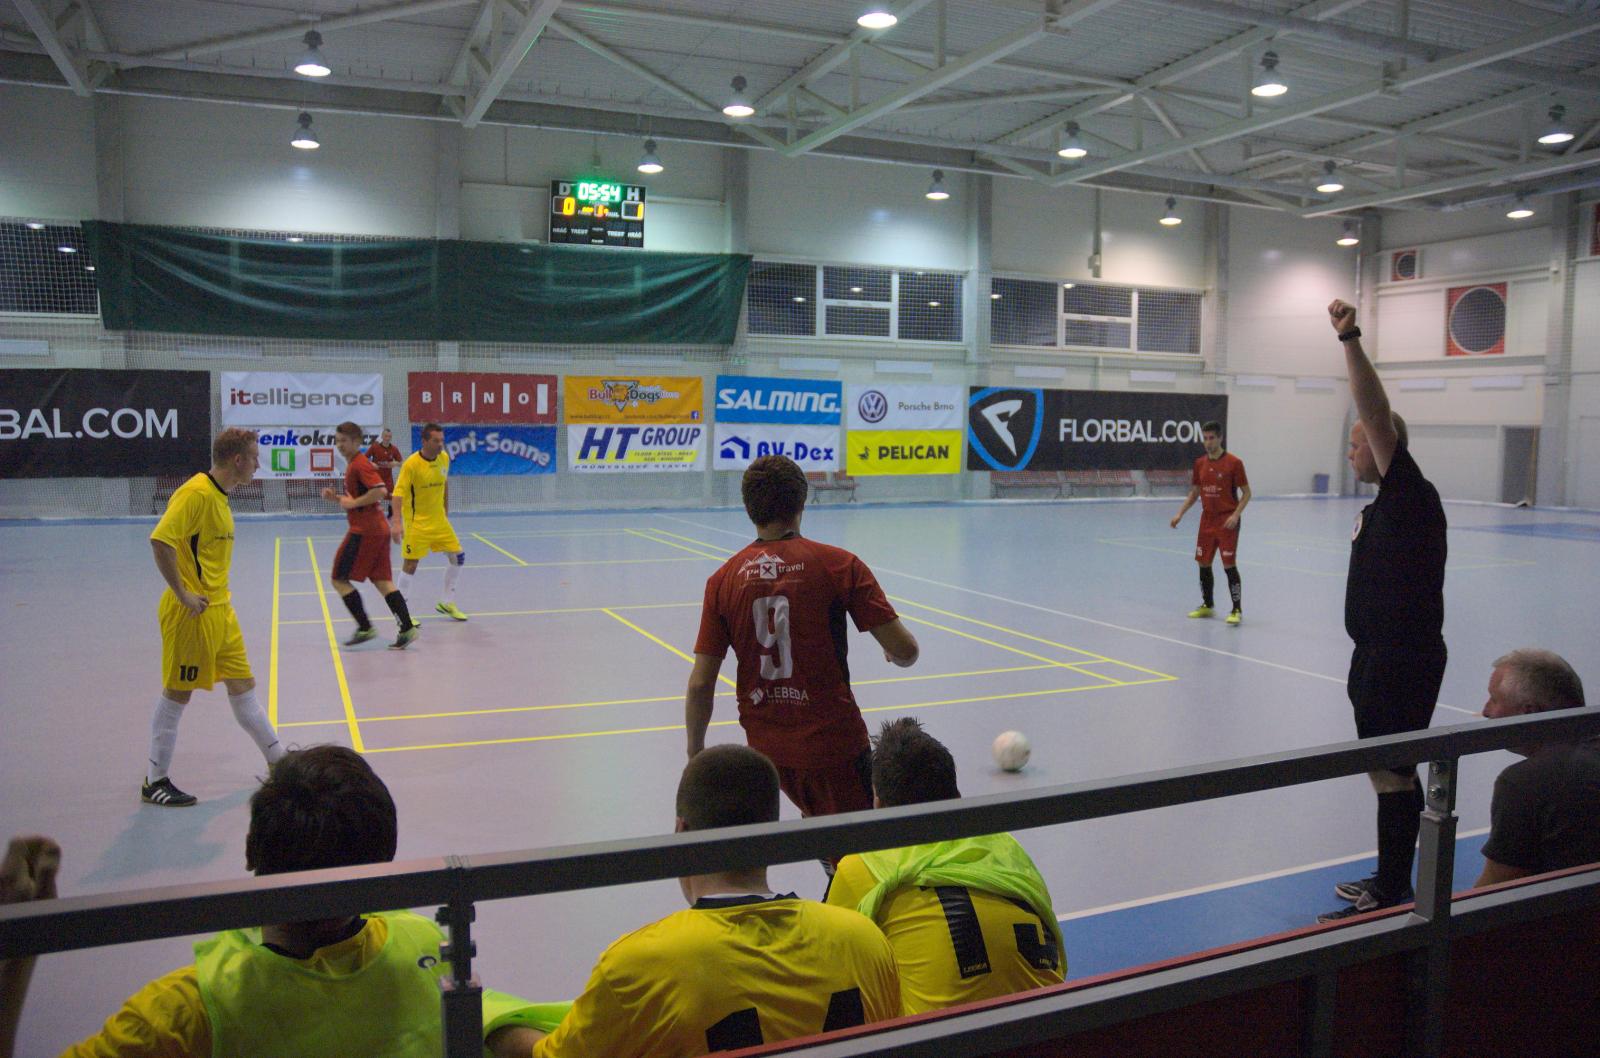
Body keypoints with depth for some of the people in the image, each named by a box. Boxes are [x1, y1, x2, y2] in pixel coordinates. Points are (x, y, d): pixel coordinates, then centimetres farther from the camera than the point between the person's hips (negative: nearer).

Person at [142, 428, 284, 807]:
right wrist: (182, 594, -24)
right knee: (177, 692, 2)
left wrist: (218, 594, 15)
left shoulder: (219, 497, 12)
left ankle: (278, 762, 24)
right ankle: (154, 781, 15)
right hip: (193, 614, -9)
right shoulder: (196, 493, -17)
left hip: (220, 610, 9)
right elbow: (160, 540, -25)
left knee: (242, 685, 15)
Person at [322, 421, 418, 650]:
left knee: (340, 579, -2)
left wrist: (352, 503, -17)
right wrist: (337, 498, 14)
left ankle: (365, 628, 0)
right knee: (381, 580, 7)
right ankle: (407, 628, 2)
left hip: (365, 531, -10)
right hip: (378, 529, 10)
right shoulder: (352, 465, 18)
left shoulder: (360, 464, -12)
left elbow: (380, 491, -26)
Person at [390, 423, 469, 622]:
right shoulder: (411, 463, -19)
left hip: (439, 520, 6)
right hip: (416, 522, -6)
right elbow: (399, 492, -22)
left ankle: (447, 603, 21)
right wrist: (397, 523, -32)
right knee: (410, 564, -3)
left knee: (458, 557, 6)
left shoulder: (444, 458, 0)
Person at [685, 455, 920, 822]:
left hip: (764, 746, 5)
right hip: (832, 740, -4)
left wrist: (696, 751, 11)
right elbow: (904, 650, -12)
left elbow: (700, 684, -2)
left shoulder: (723, 579, -1)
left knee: (818, 822, 29)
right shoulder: (839, 565, -9)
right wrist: (900, 653, 12)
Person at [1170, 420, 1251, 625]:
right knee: (1203, 563, 9)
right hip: (1207, 520, 6)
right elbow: (1194, 493, 16)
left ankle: (1237, 610, 2)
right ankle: (1207, 606, 25)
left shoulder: (1234, 463, -9)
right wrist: (1180, 514, 6)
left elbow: (1246, 493, -6)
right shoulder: (1200, 463, 6)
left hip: (1227, 521, -5)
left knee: (1229, 564, -8)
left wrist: (1235, 515, -19)